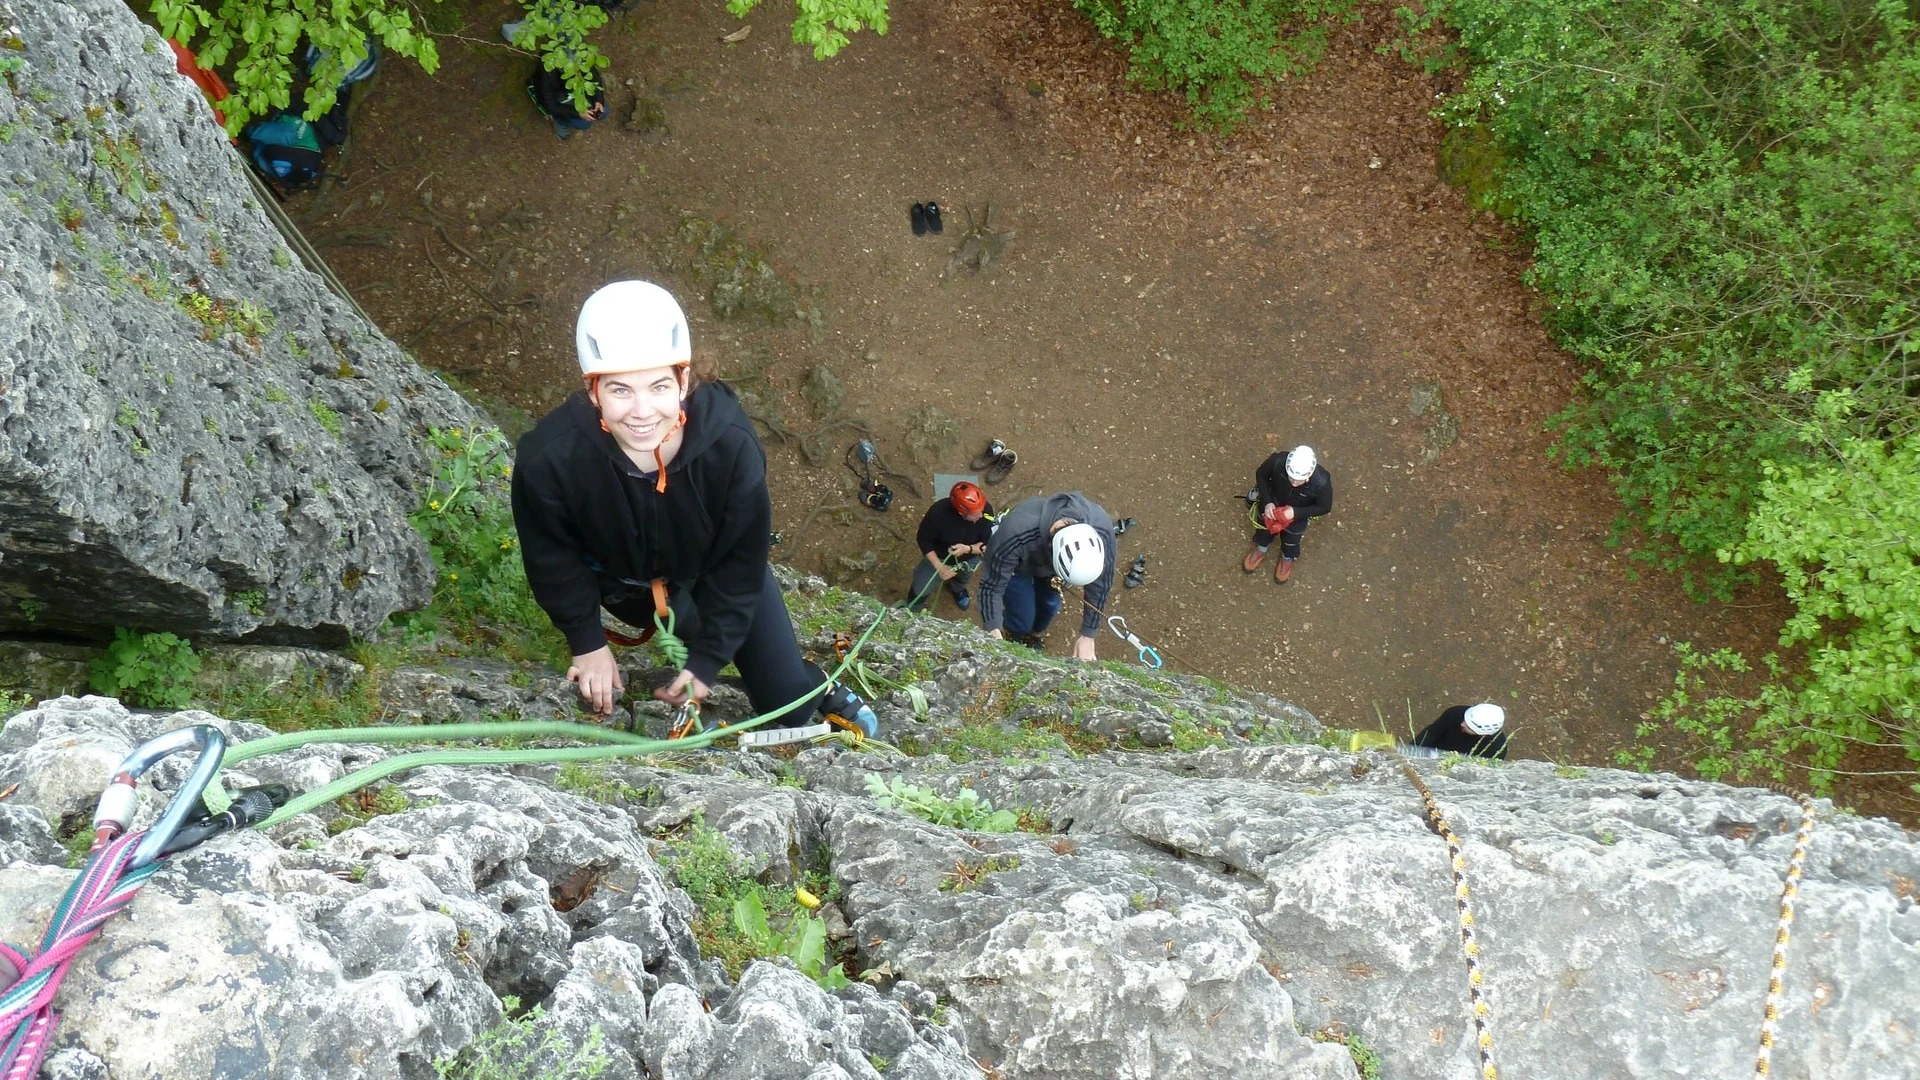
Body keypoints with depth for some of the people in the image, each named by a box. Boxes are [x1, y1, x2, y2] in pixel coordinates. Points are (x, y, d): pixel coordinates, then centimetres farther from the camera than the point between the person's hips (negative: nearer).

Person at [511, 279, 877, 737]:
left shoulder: (730, 442, -38)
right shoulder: (550, 457, -38)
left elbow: (741, 559, -22)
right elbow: (552, 556, -16)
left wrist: (707, 661, -19)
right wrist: (588, 643, -12)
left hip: (717, 574, 0)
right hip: (620, 577, 1)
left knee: (788, 703, 3)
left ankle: (817, 688, 38)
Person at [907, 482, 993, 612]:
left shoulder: (986, 510, -36)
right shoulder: (938, 513, -41)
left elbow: (988, 544, -24)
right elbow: (923, 540, -23)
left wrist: (967, 549, -44)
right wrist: (940, 567, -29)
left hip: (969, 559, 2)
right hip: (939, 557, -2)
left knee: (963, 577, 34)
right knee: (920, 590, 14)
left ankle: (957, 589, 72)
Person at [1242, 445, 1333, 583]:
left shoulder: (1322, 482, -41)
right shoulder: (1277, 461, -40)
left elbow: (1324, 507, -20)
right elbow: (1261, 475, -17)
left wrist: (1296, 512, -30)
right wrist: (1267, 502, -26)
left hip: (1298, 513, -1)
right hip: (1273, 504, 1)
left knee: (1291, 539, 22)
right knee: (1265, 526, 24)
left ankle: (1287, 559, 57)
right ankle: (1260, 551, 58)